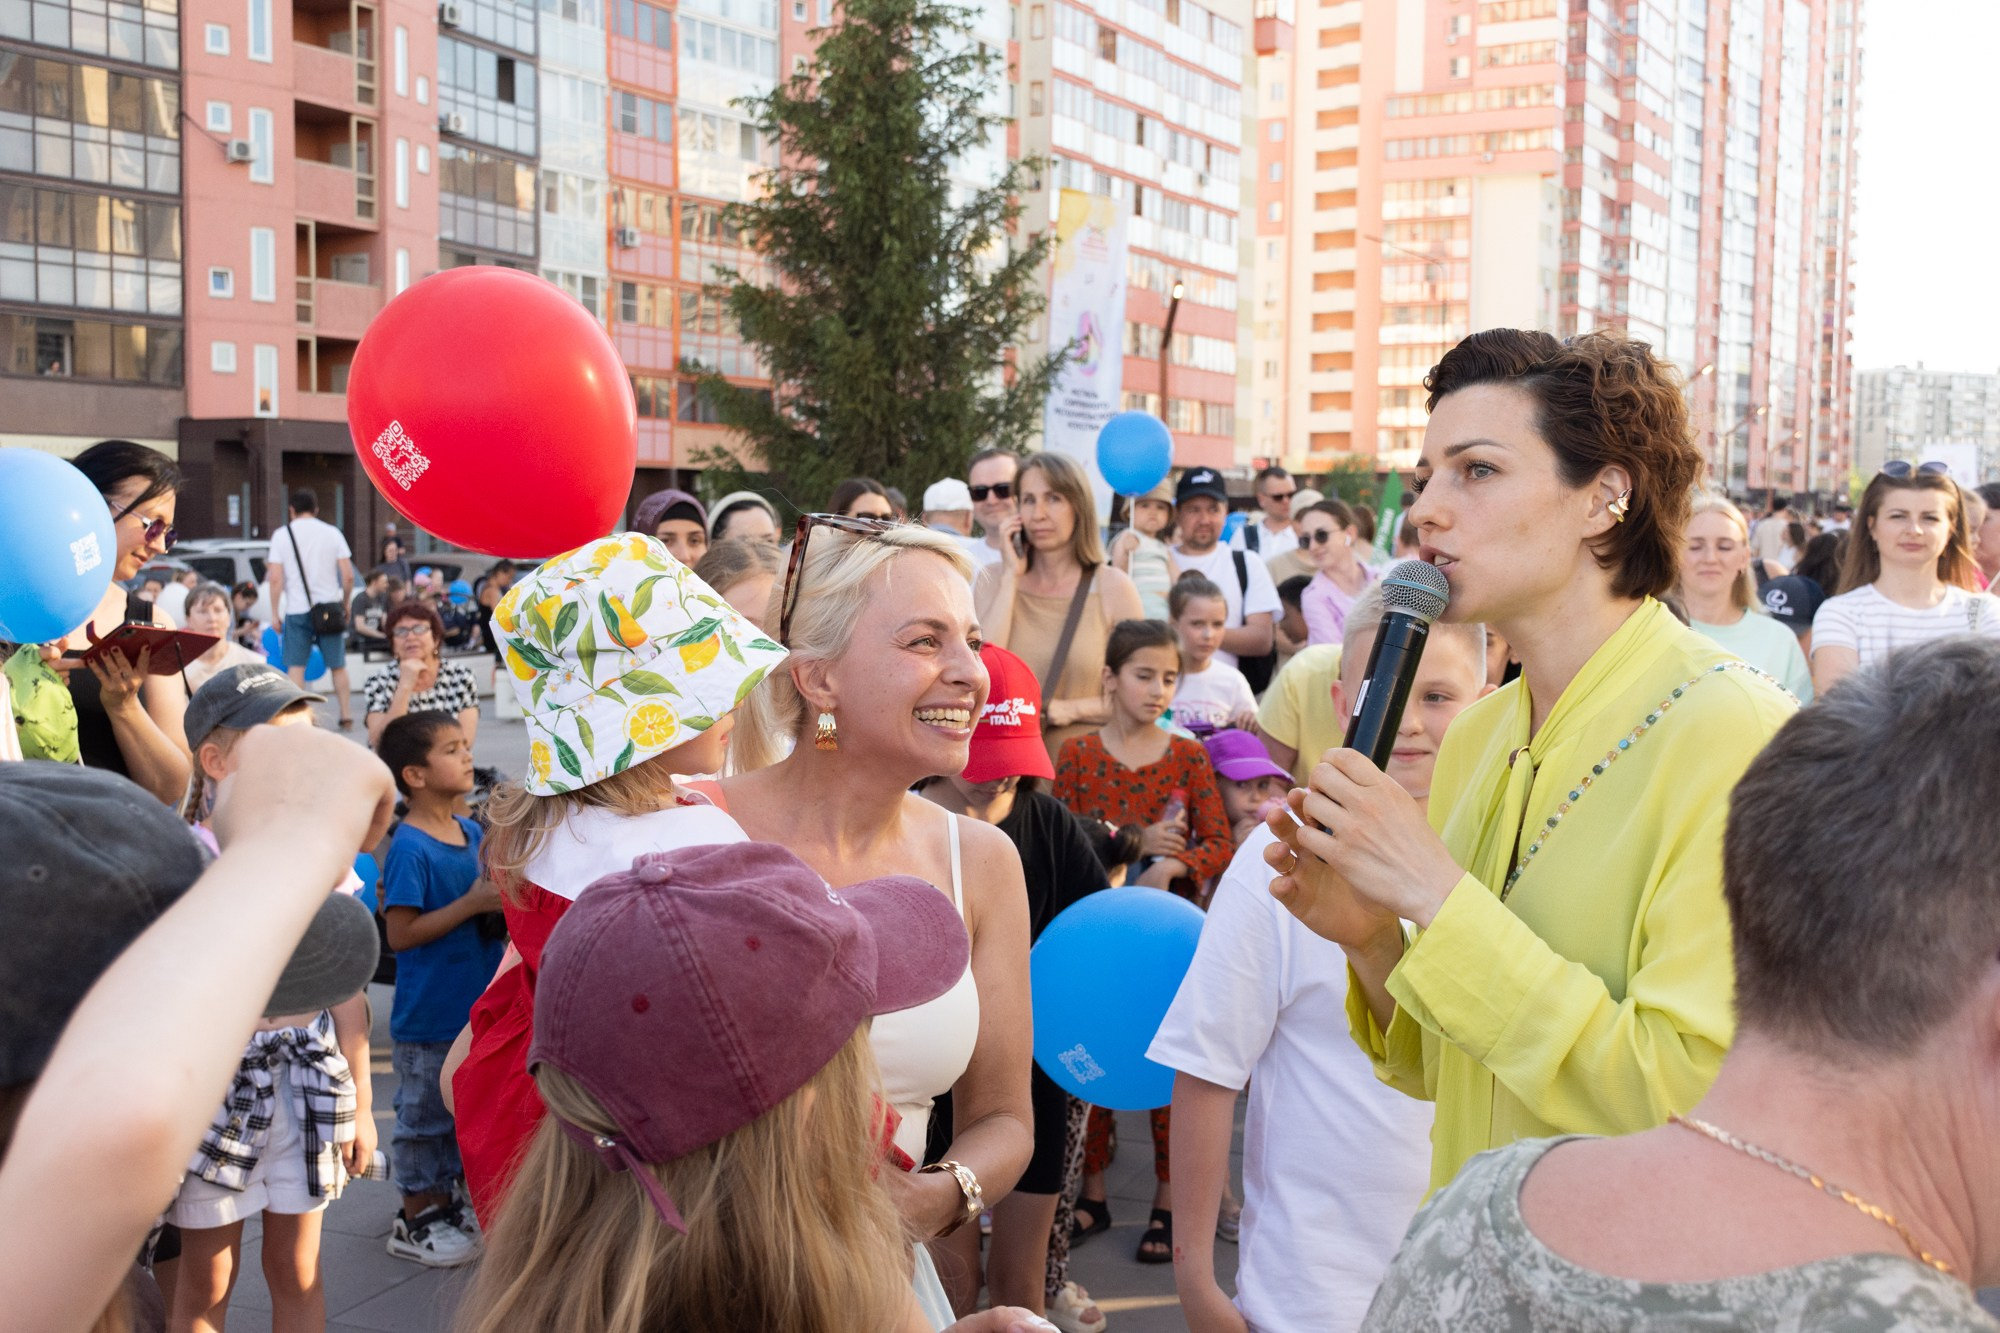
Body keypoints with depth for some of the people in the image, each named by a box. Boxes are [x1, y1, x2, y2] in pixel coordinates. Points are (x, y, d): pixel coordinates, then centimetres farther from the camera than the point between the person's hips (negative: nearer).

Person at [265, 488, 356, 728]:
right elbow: (348, 576, -3)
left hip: (296, 609, -1)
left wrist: (275, 614, 1)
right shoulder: (332, 532, 2)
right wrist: (345, 605, 10)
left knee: (296, 667, 4)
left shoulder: (282, 535, 0)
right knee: (338, 666, 11)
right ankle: (346, 715, 12)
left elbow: (275, 579, -6)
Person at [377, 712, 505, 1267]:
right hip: (429, 1013, -8)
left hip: (477, 1004, 8)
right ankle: (416, 1219, 20)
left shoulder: (471, 832, 5)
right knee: (425, 1117, 6)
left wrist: (501, 903, -3)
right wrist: (472, 904, -24)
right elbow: (400, 931, -22)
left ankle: (445, 1201, 35)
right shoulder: (408, 849, -19)